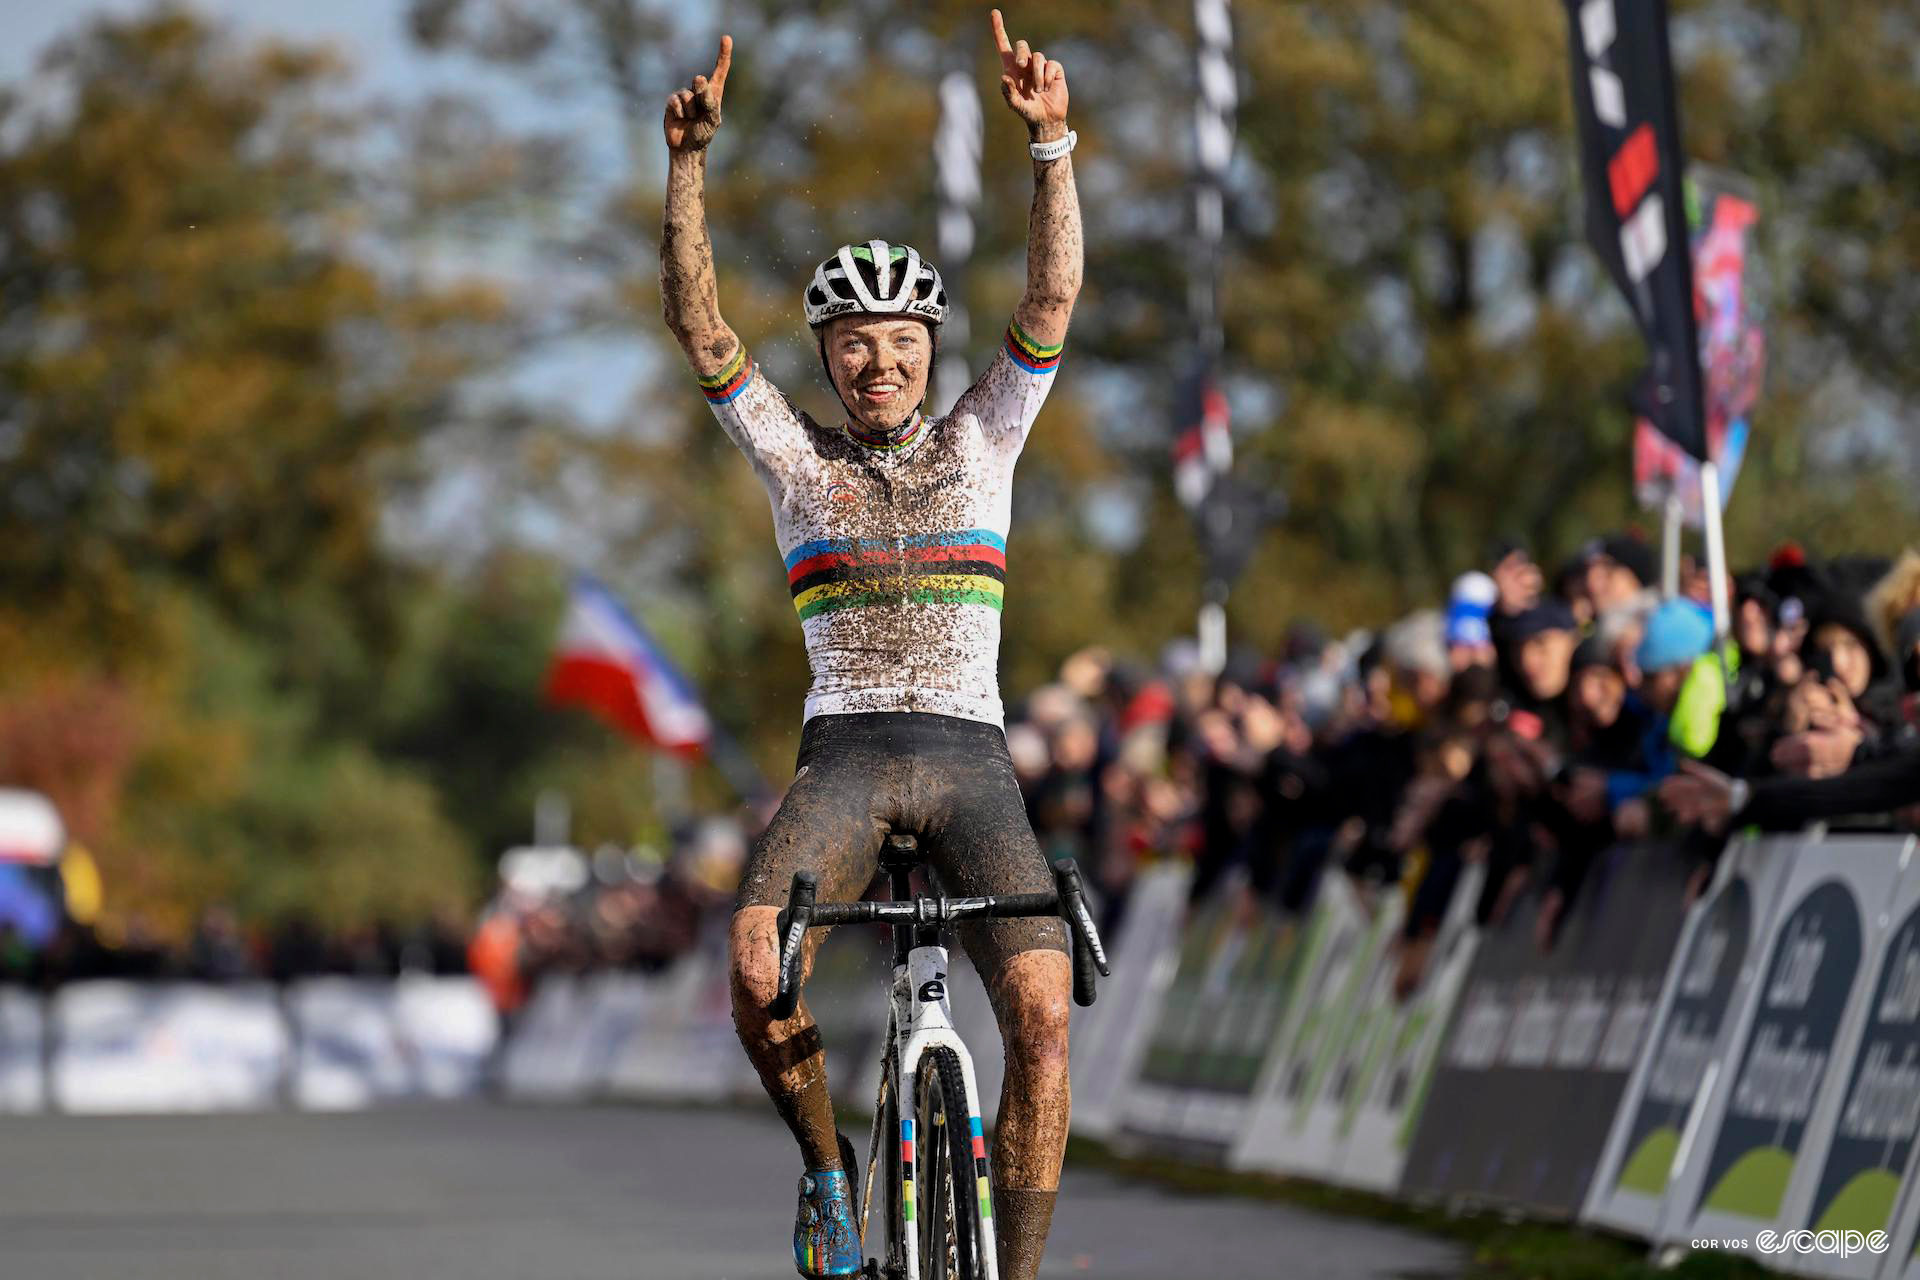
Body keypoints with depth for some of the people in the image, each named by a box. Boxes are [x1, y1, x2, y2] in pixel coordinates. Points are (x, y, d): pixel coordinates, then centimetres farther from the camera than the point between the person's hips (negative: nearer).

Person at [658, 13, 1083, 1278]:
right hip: (844, 755, 0)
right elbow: (699, 322, -2)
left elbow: (1054, 298, -3)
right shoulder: (795, 455, 10)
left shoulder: (980, 442, 10)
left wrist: (1051, 140, -16)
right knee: (758, 968, -28)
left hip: (969, 757, 0)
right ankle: (827, 1161, 1)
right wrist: (691, 162, -14)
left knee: (1043, 1009, -20)